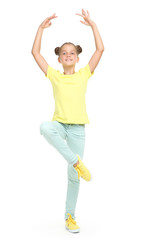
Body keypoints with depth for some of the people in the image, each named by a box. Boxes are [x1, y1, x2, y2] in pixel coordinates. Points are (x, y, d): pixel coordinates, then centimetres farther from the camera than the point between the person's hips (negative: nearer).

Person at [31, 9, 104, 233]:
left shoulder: (84, 74, 6)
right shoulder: (54, 76, 7)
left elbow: (100, 49, -1)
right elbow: (35, 52, 3)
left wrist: (92, 25, -2)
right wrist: (42, 27, 1)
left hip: (77, 129, 0)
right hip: (60, 124, 0)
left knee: (74, 175, 2)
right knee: (45, 127, -39)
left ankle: (70, 216, 18)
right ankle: (76, 161, -28)